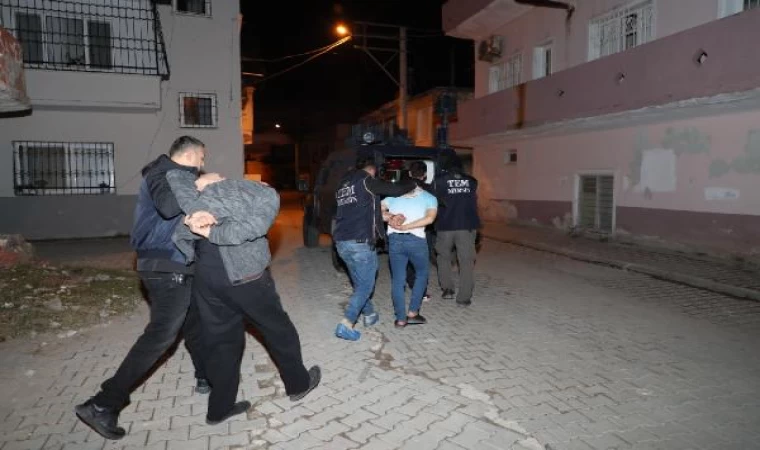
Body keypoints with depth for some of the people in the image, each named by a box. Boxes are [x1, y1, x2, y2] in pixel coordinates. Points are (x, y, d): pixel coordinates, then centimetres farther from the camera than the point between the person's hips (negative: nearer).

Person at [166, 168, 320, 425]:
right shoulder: (267, 196, 1)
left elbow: (175, 176, 6)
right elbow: (251, 227, -17)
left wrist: (195, 214, -5)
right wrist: (214, 233, -12)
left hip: (206, 275, 5)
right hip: (245, 275, -4)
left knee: (221, 339, 17)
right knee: (277, 328, 16)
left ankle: (220, 408, 27)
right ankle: (298, 384, 35)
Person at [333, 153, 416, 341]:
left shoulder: (344, 184, 19)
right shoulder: (366, 181, -6)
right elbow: (397, 189, -2)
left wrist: (387, 217, 13)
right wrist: (412, 183, 18)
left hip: (342, 242, 8)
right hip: (360, 242, -8)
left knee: (359, 282, 22)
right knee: (366, 285, 0)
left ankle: (369, 314, 36)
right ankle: (346, 324, -7)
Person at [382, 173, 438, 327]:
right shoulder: (429, 197, 10)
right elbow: (430, 218, -10)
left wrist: (391, 217, -8)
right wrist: (405, 226, -11)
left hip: (394, 239, 2)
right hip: (416, 240, -2)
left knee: (397, 280, 13)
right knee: (422, 274, 20)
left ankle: (401, 318, 16)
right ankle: (413, 313, 18)